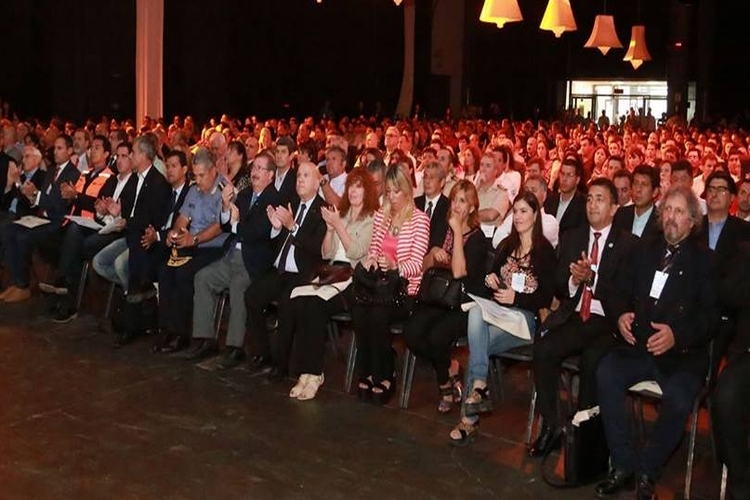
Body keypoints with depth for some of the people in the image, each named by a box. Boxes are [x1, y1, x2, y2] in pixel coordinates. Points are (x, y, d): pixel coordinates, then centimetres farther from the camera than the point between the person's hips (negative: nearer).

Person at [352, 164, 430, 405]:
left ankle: (384, 376, -12)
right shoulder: (380, 215, 13)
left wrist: (395, 266, -30)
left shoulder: (419, 219, -4)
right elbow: (374, 249, 15)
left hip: (406, 289, -4)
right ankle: (367, 373, -12)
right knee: (359, 312, -27)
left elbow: (417, 263, -10)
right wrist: (371, 258, -9)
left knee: (377, 315, -31)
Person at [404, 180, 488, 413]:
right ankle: (450, 368, 4)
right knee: (411, 333, -23)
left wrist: (458, 231, -19)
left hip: (465, 304, -5)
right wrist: (433, 253, -9)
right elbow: (424, 266, 14)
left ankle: (445, 384, 1)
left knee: (437, 336, -31)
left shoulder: (477, 237, -7)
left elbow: (459, 272, -23)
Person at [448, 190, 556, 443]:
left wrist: (516, 298, -17)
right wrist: (490, 280, -1)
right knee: (476, 311, -33)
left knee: (478, 341, -30)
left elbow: (546, 298, -4)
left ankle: (470, 416, -23)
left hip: (525, 317, -4)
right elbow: (493, 278, 22)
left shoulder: (545, 251, 0)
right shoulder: (506, 245, 18)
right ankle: (479, 386, -39)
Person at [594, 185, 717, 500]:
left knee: (678, 399, -32)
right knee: (606, 373, -26)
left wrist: (677, 334, -22)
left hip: (683, 354, -3)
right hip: (639, 346, 4)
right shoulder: (646, 251, 18)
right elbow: (621, 291, 18)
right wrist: (621, 314, -5)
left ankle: (647, 470, -8)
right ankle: (623, 464, -15)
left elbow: (710, 314, -5)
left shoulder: (704, 261, 5)